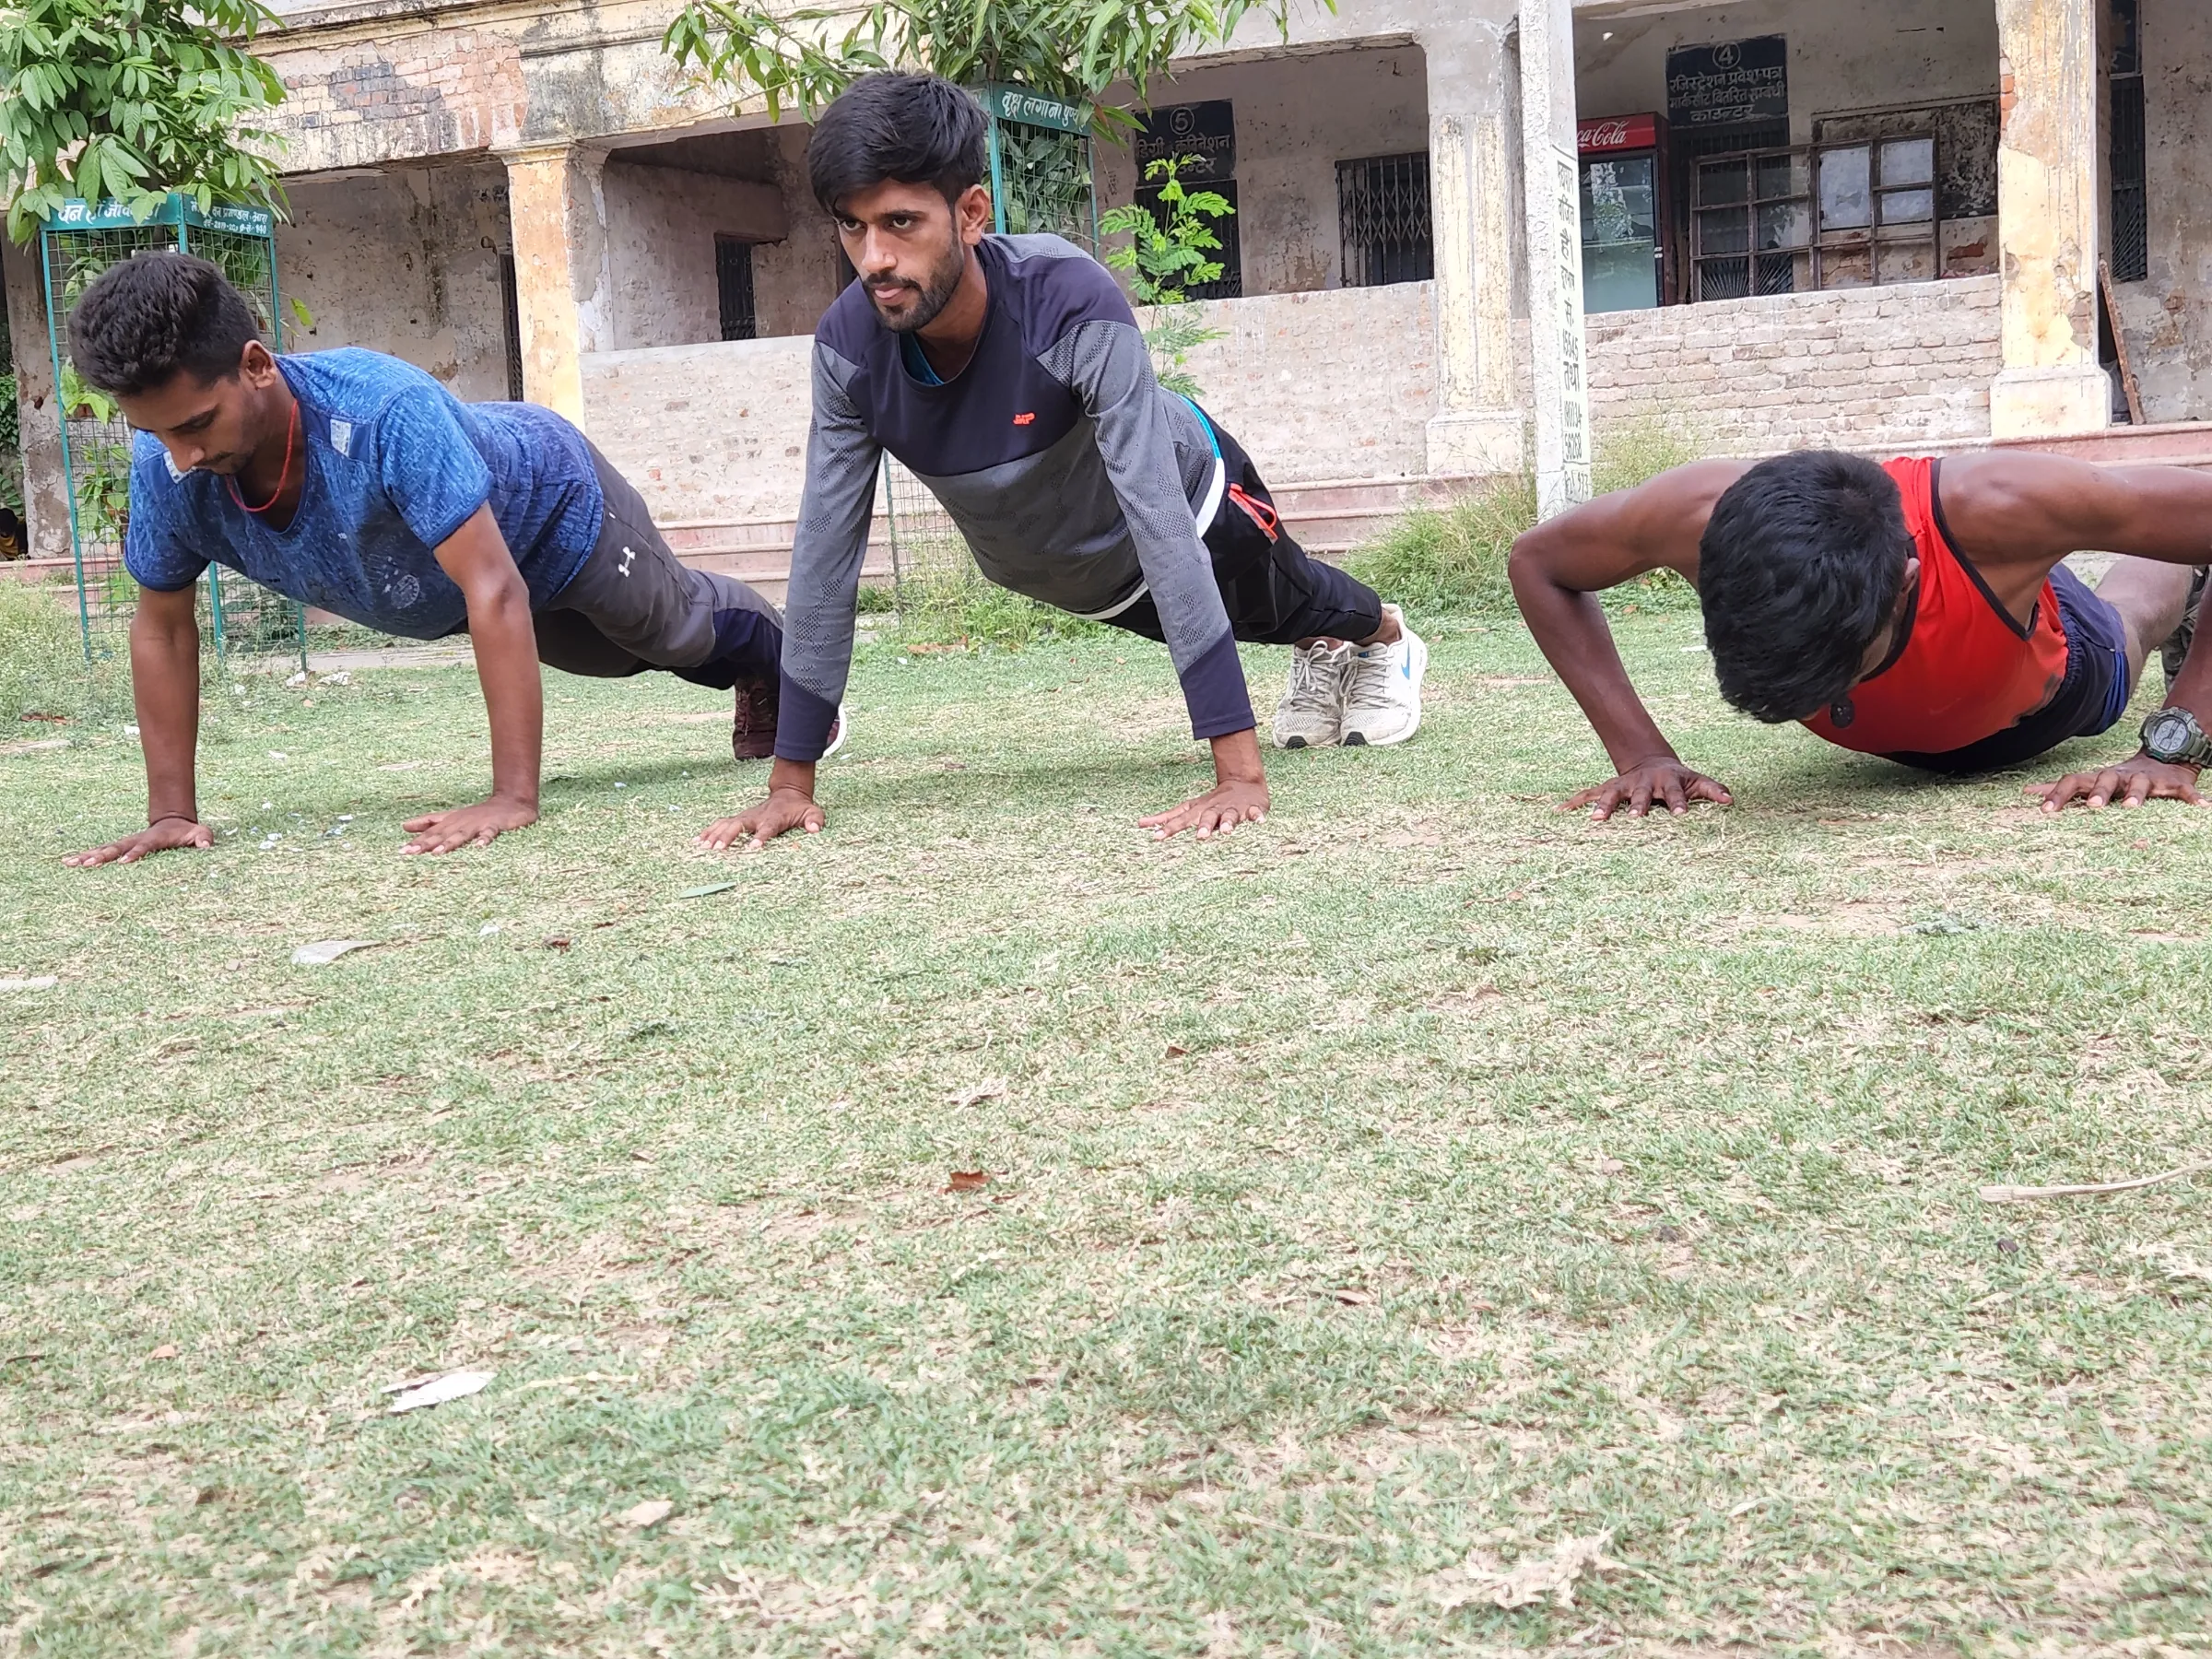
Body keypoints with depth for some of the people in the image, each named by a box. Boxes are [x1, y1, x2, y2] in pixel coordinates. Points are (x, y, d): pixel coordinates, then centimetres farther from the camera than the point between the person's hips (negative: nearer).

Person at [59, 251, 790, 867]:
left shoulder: (387, 412, -49)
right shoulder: (165, 469, -33)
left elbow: (494, 593, -49)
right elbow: (163, 627, -17)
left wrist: (514, 797, -52)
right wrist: (170, 813, -20)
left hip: (546, 496, -5)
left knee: (674, 626, 23)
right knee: (618, 656, 31)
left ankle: (783, 670, 58)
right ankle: (752, 690, 62)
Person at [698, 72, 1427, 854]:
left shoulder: (1074, 302, -44)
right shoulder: (848, 347, -32)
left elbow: (1159, 523, -46)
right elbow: (825, 551, -25)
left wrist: (1239, 768, -49)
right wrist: (791, 780, -25)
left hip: (1190, 502, -3)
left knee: (1286, 600, 30)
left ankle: (1387, 639, 65)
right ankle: (1321, 654, 67)